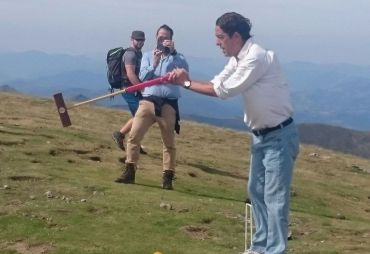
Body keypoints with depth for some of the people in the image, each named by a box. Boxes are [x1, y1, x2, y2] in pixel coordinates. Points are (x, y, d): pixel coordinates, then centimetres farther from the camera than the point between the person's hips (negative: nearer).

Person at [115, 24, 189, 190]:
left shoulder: (176, 57, 10)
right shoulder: (148, 56, 15)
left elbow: (185, 69, -10)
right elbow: (143, 77, 3)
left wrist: (173, 52, -14)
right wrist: (154, 65, -12)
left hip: (168, 104, -1)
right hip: (148, 101, 1)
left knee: (169, 143, 3)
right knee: (133, 136, -6)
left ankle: (167, 178, 9)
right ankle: (129, 172, 1)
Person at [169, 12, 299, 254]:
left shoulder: (257, 57, -23)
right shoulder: (237, 59, 8)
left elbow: (224, 90, -20)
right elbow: (216, 85, 6)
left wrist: (187, 82, -11)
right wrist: (186, 81, -11)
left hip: (279, 136, -10)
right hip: (261, 135, 10)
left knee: (275, 197, -8)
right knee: (257, 191, 16)